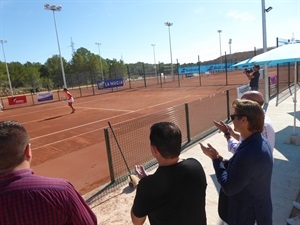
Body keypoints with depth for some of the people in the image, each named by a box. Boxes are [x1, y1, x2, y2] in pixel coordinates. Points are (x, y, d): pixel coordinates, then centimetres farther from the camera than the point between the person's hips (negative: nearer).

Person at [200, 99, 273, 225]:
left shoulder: (249, 153, -35)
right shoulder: (260, 142, -4)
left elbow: (229, 188, -28)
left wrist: (215, 159, -20)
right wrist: (221, 160, -10)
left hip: (245, 215, -8)